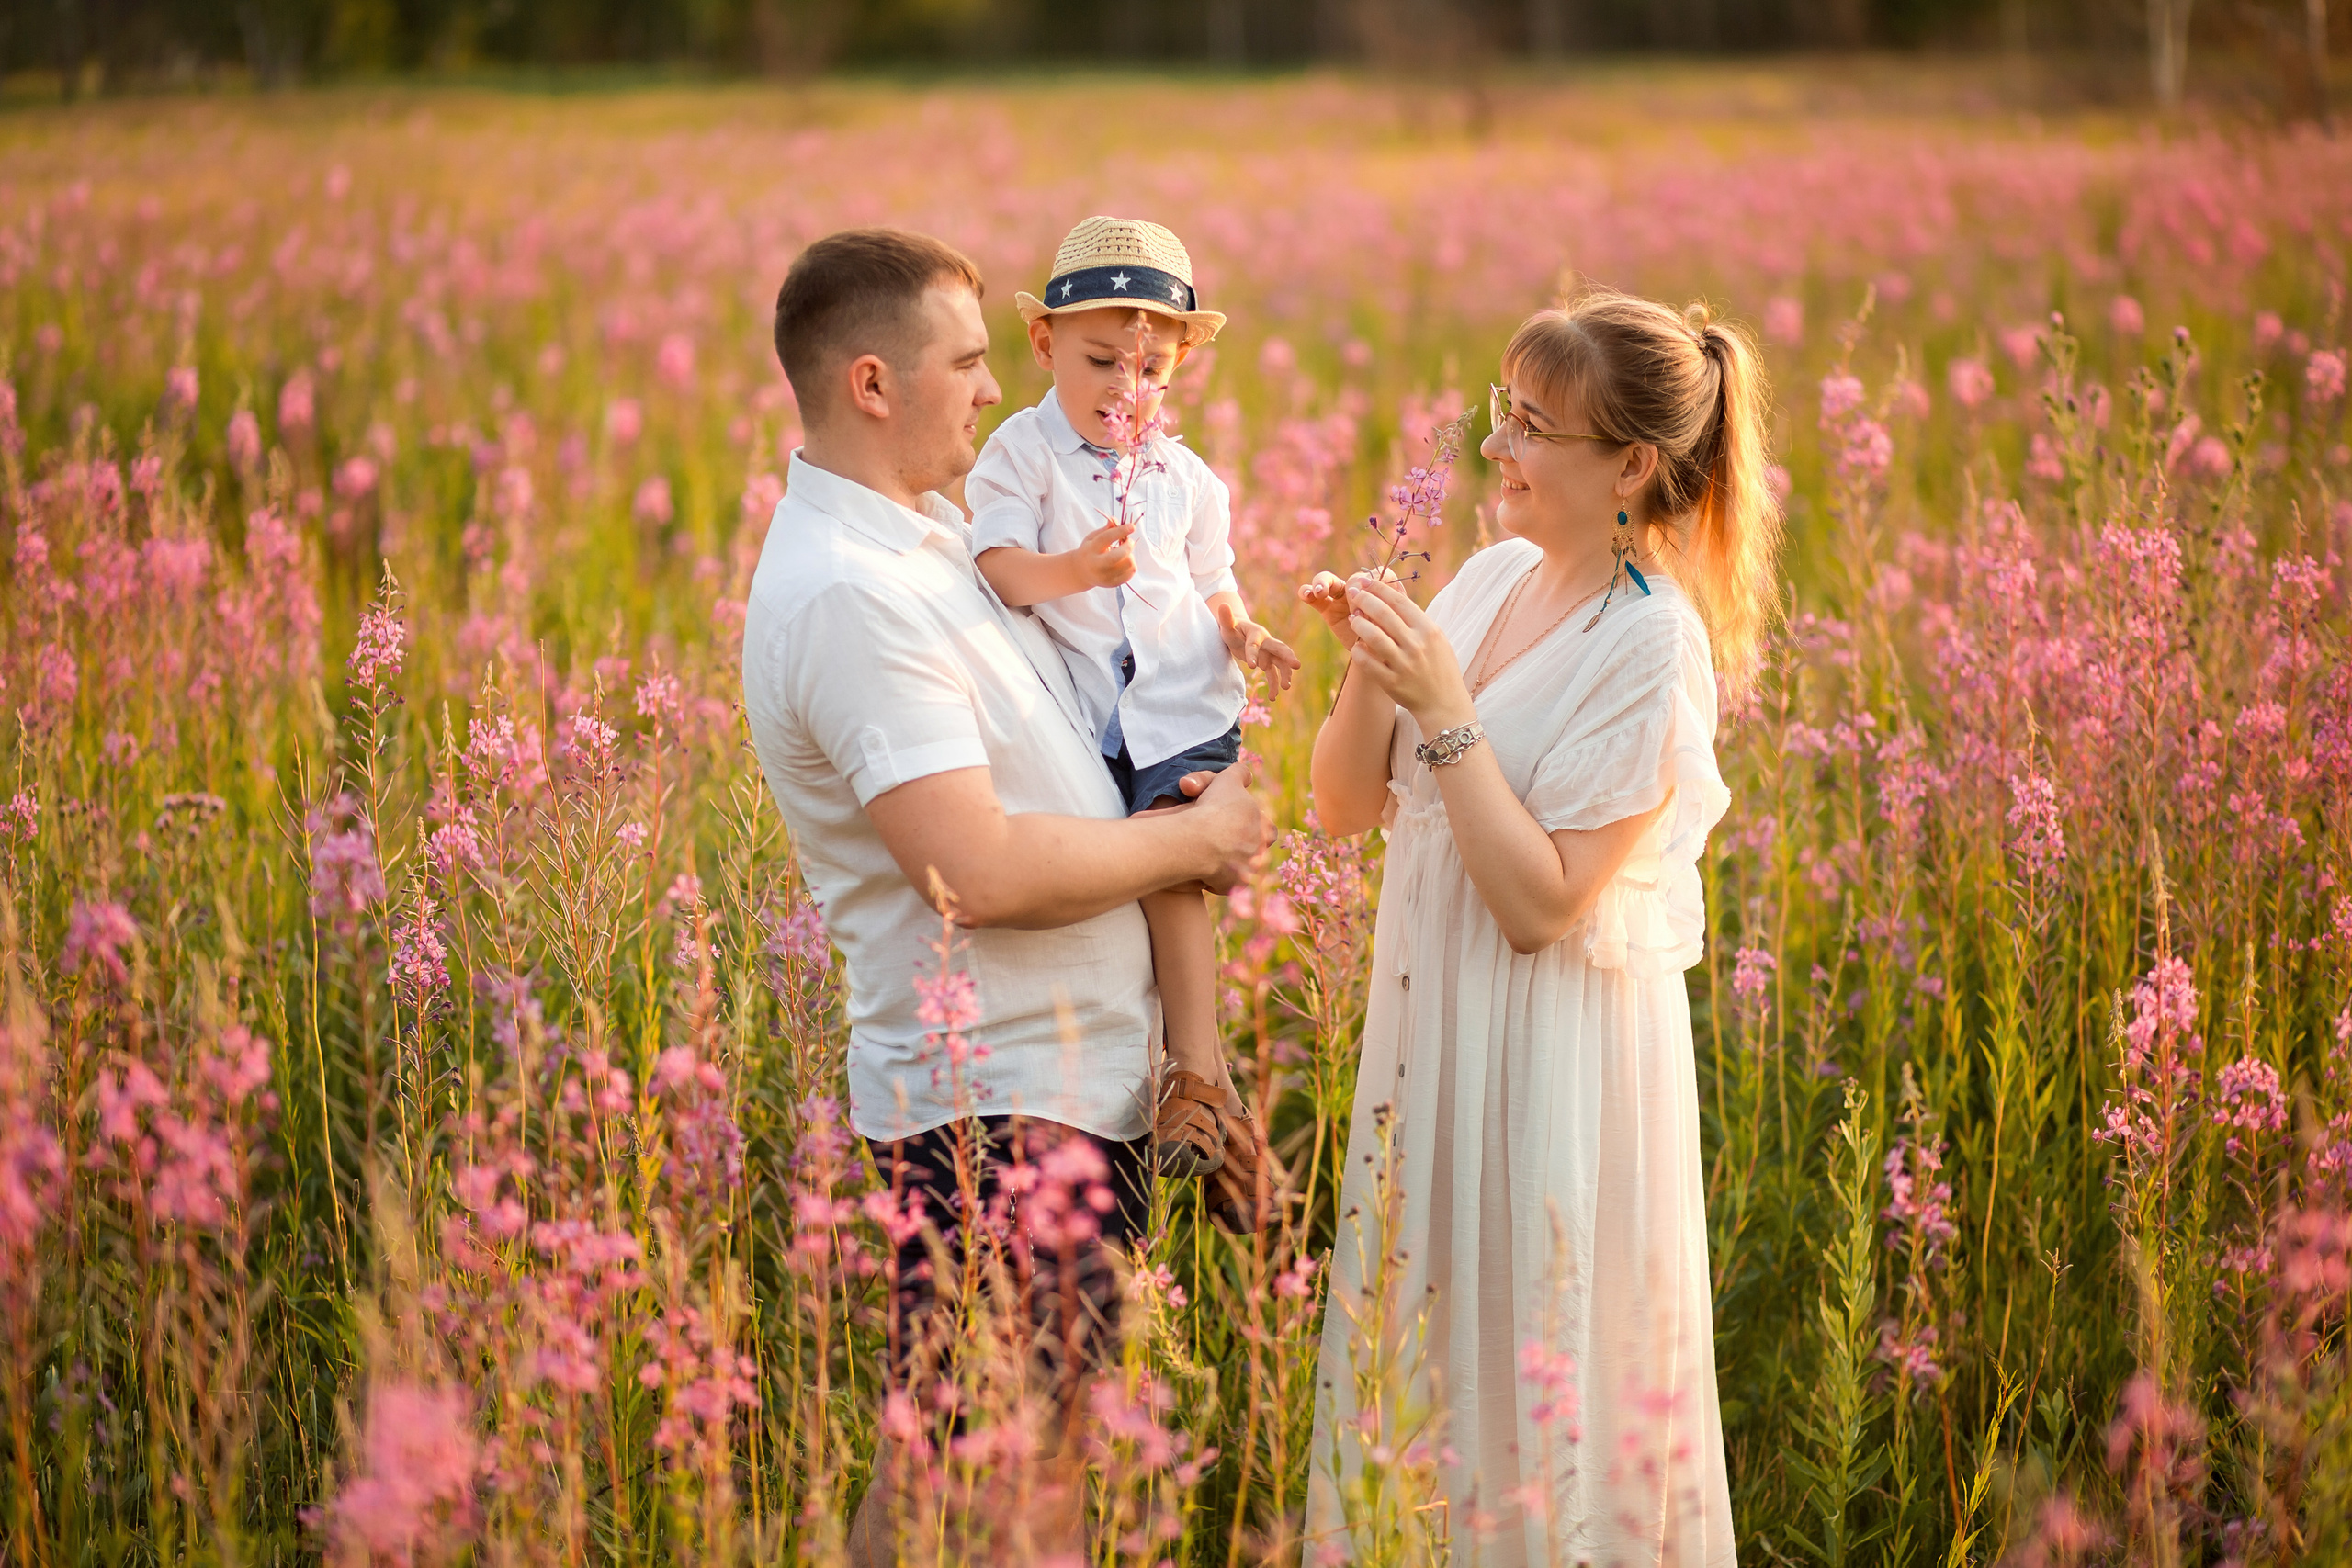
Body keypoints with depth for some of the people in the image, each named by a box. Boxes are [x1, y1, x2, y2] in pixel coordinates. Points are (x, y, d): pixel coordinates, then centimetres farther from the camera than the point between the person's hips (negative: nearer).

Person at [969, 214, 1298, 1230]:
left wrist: (1245, 635, -3)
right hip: (1076, 722, 0)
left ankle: (1198, 1072, -18)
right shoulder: (1022, 452, -1)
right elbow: (998, 565, -13)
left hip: (1181, 715, 0)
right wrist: (1069, 572, -32)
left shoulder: (1184, 478, 10)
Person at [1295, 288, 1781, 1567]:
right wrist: (1372, 673, -10)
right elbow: (1346, 808, 7)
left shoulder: (1652, 647, -16)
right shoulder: (1492, 577, 5)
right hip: (1434, 1031, 7)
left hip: (1559, 1061, -7)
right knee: (1419, 1367, 16)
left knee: (1540, 1392, 3)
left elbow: (1542, 901, -20)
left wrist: (1446, 712, -21)